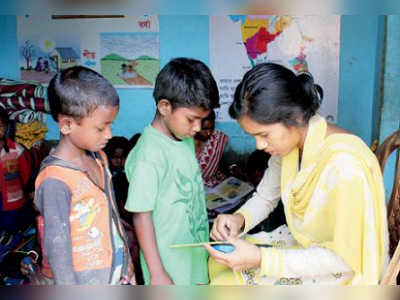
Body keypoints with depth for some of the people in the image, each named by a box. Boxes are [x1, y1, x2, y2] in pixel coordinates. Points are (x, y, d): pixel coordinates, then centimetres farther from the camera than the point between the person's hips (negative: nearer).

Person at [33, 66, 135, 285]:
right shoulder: (55, 181, -25)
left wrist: (126, 266, 14)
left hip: (118, 275, 7)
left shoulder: (98, 158, -2)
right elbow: (57, 249, -20)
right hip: (86, 287, -7)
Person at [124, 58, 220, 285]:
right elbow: (141, 215, -22)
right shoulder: (150, 155, -25)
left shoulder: (186, 140, 0)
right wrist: (157, 272, -19)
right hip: (169, 264, -8)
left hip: (194, 255, 8)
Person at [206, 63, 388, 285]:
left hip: (346, 270, -7)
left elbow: (345, 258, -26)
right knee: (218, 263, 6)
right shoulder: (289, 141, -9)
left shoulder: (345, 166, -34)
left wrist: (261, 259, -29)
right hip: (304, 242, 7)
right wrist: (240, 219, -16)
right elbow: (266, 197, 5)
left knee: (224, 285, -11)